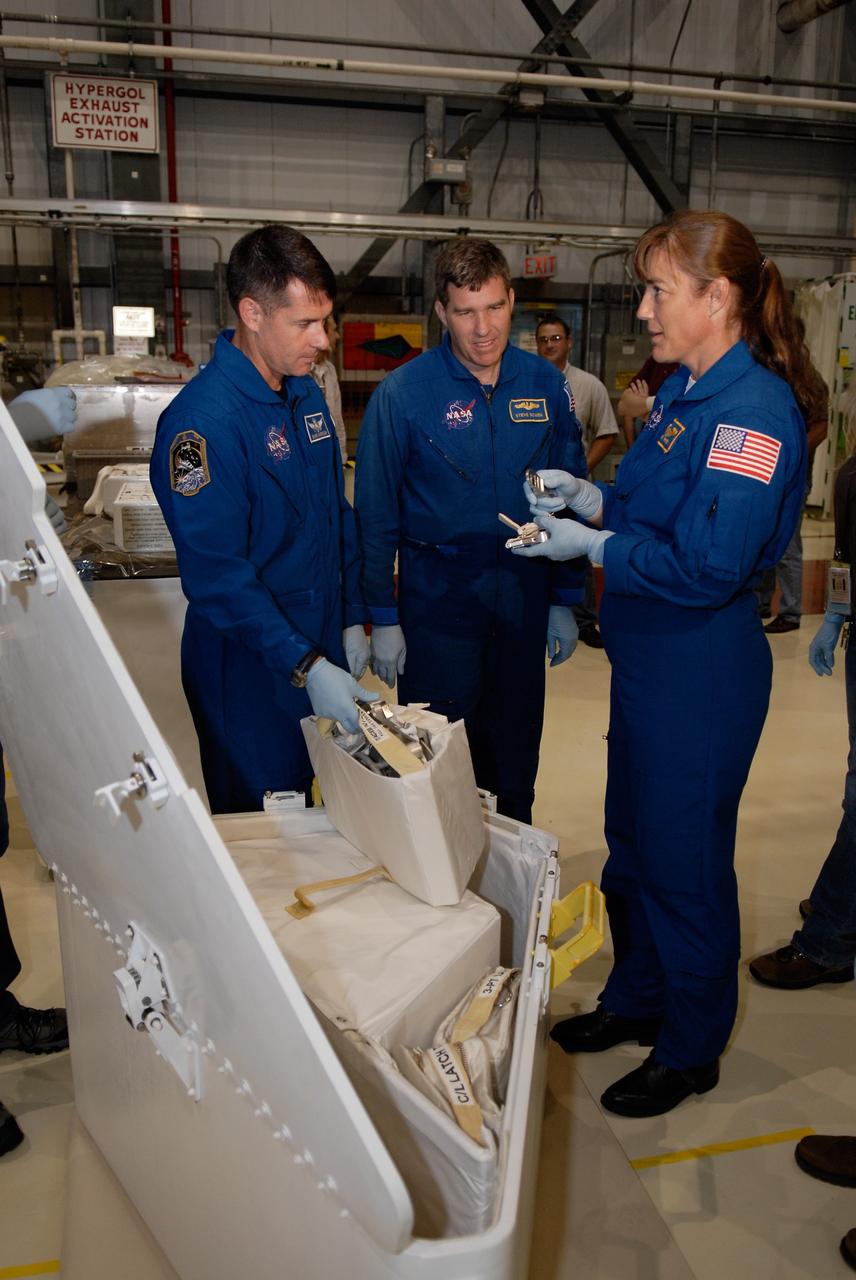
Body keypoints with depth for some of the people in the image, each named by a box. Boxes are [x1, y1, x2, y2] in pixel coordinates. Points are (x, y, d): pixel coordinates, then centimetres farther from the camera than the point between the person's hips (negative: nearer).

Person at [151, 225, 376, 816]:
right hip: (250, 669, -7)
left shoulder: (306, 394, 6)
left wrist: (352, 618, 9)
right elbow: (216, 574, -23)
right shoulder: (203, 419, -21)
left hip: (323, 650, 7)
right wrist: (304, 666, -26)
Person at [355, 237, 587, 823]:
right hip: (437, 598, -3)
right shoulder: (403, 392, -9)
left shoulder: (546, 384, -1)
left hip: (525, 597, 3)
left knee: (516, 753, 16)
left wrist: (566, 601, 6)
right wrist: (383, 619, -5)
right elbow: (376, 516, -5)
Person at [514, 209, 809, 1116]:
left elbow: (708, 566, -25)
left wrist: (593, 545, -17)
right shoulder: (683, 393, 9)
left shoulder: (754, 413, -20)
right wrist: (592, 498, 1)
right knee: (631, 842, 21)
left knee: (684, 860, 7)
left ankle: (691, 1049, 30)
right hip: (646, 659, 9)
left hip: (703, 673, -9)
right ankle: (636, 999, 43)